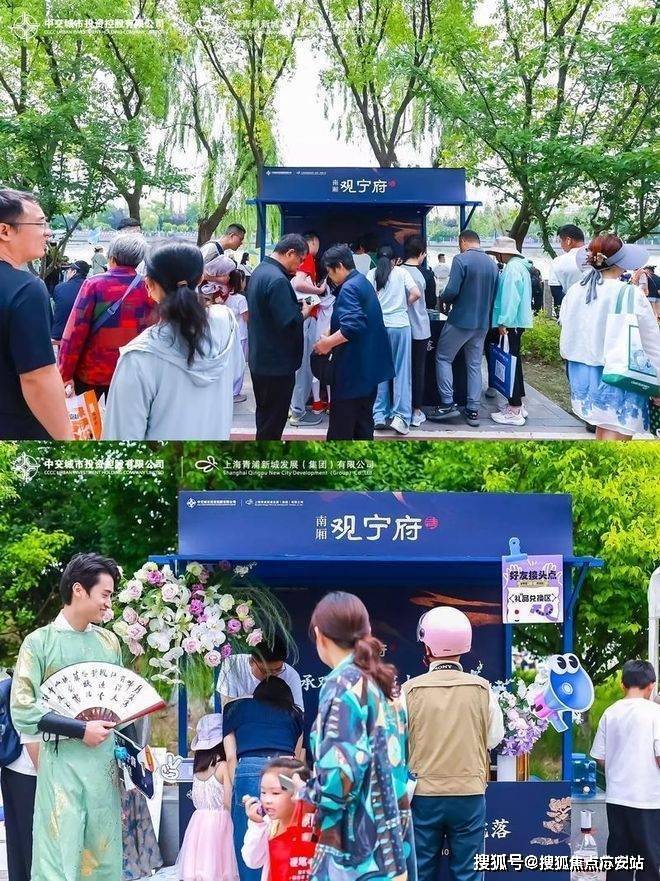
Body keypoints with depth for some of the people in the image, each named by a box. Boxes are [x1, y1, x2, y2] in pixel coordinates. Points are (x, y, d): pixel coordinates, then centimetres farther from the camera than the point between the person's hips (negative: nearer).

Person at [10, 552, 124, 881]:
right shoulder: (39, 642, -5)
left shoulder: (109, 641, 10)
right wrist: (81, 730, -14)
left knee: (103, 851, 8)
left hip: (105, 760, 4)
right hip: (62, 762, -4)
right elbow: (23, 712, -10)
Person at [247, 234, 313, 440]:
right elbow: (289, 324, -28)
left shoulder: (260, 271, 10)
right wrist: (304, 313, -9)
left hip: (260, 359, 10)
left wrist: (297, 307, 7)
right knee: (272, 424, 1)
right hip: (277, 364, -10)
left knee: (266, 418, 21)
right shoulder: (277, 280, -23)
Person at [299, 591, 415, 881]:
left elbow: (341, 774, -22)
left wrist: (305, 797, -4)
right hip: (391, 836, 8)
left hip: (353, 843, -8)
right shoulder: (383, 682, 11)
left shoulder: (342, 685, -13)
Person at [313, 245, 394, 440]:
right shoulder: (363, 282, 14)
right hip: (369, 364, 10)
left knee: (341, 423, -1)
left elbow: (352, 327, -31)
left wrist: (328, 343, -20)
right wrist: (331, 335, 16)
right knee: (363, 418, 15)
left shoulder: (349, 288, -18)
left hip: (353, 367, -10)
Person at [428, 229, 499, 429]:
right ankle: (473, 410, 10)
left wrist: (442, 299, 1)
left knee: (443, 358, 8)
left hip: (460, 320, -6)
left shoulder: (461, 259, -12)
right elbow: (494, 295, 10)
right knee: (474, 365, 11)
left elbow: (452, 290, -19)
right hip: (482, 323, 6)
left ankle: (447, 403, 0)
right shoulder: (492, 264, 7)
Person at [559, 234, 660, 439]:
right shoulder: (631, 295, -17)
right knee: (616, 434, -2)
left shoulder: (574, 292, -2)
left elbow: (567, 338, 9)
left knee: (603, 428, 22)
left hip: (582, 374, 6)